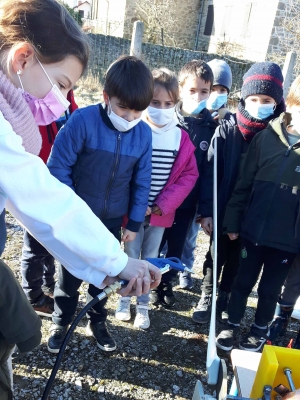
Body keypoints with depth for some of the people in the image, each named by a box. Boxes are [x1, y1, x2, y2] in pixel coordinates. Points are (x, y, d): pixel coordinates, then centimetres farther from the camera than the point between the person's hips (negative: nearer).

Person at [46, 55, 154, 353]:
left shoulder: (144, 133, -7)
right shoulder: (83, 121, -20)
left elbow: (141, 181, 0)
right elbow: (57, 166, -15)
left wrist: (134, 222, 2)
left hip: (113, 219, 3)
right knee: (70, 273, 13)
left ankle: (97, 322, 40)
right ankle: (60, 323, 35)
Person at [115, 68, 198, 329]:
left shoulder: (181, 137, -3)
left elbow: (189, 174, -2)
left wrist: (163, 204, -10)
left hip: (161, 211, 2)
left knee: (150, 258, 15)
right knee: (131, 256, 12)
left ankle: (143, 305, 32)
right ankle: (124, 299, 34)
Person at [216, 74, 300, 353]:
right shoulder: (265, 137, -5)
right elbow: (244, 183, -2)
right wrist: (232, 221, -2)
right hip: (253, 230, 0)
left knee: (270, 288, 18)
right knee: (243, 281, 16)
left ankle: (260, 329, 40)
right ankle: (232, 324, 37)